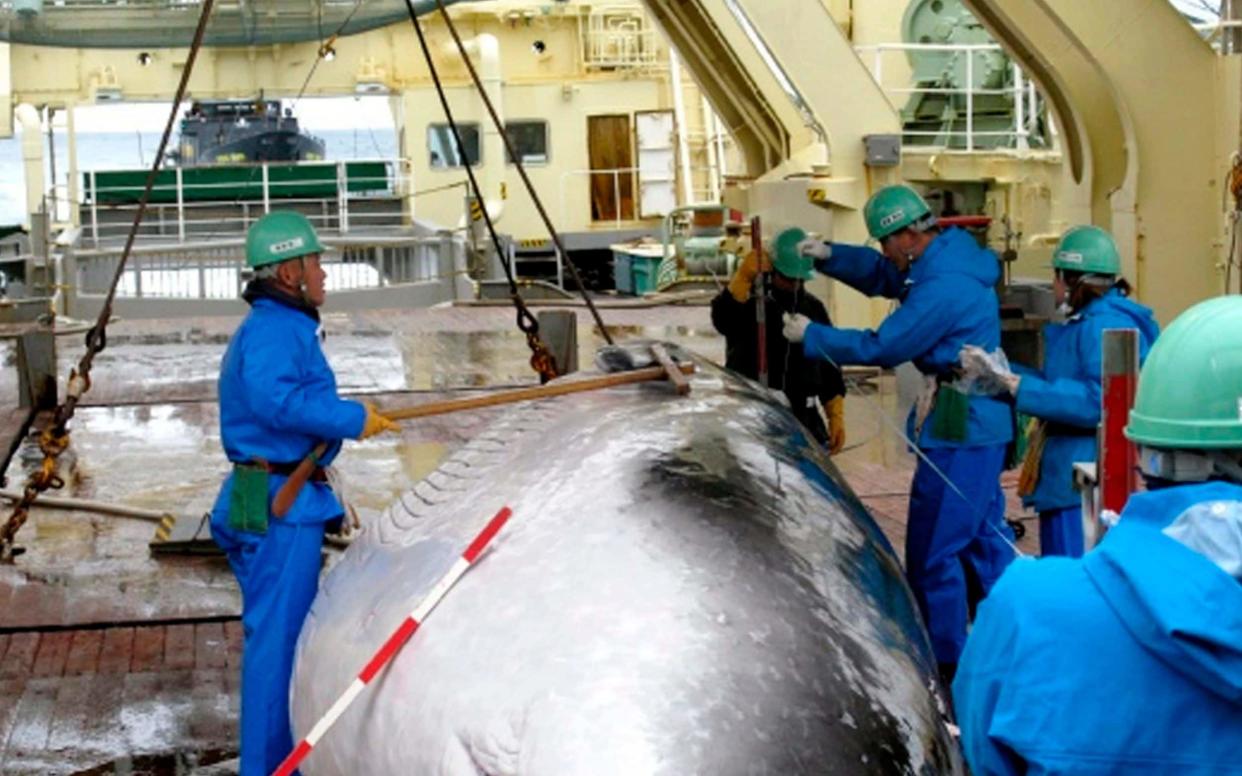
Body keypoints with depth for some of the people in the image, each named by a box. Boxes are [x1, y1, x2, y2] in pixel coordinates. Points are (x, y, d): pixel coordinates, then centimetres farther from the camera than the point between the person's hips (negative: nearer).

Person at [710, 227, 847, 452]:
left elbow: (829, 368, 16)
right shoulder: (748, 301, -6)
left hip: (802, 419, 5)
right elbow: (722, 319, -31)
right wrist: (743, 278, -45)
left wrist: (836, 416, 9)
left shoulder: (813, 309, 12)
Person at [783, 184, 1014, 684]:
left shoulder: (943, 288, -23)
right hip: (979, 424, 11)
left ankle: (945, 661, 6)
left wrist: (810, 337, -7)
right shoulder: (947, 257, 8)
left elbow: (880, 347, -18)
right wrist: (830, 256, 4)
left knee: (934, 550, -3)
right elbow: (880, 276, 20)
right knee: (983, 538, 18)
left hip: (959, 432, -11)